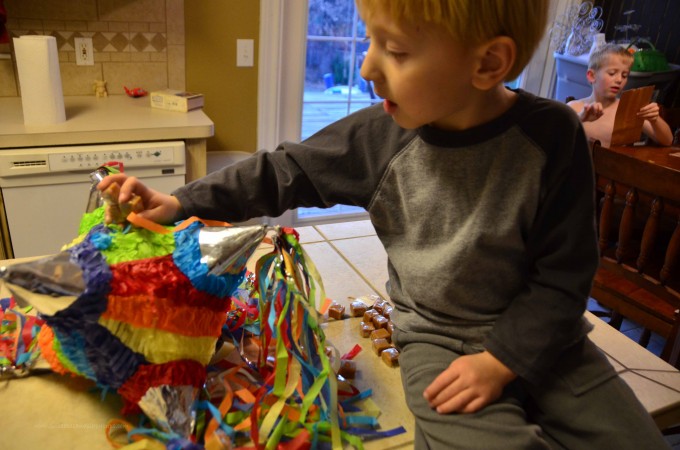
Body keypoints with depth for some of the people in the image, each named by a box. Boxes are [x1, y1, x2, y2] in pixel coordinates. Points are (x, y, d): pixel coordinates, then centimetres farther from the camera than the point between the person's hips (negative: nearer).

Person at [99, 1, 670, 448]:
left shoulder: (551, 136, -17)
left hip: (537, 330, 2)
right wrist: (180, 203, -5)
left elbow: (562, 272, -11)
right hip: (433, 335, -1)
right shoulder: (379, 136, -13)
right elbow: (285, 172, -2)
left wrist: (500, 360, -17)